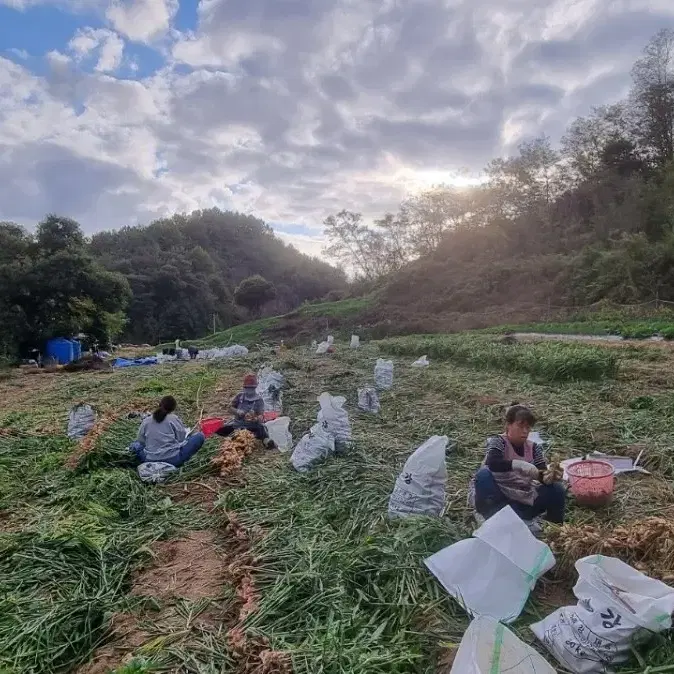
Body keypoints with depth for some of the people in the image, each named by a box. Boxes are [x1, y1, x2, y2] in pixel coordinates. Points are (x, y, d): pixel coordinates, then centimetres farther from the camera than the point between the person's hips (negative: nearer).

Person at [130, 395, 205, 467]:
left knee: (136, 446, 32)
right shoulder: (174, 419, -5)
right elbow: (182, 439, 0)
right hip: (173, 459, -4)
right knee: (200, 436, 5)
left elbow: (140, 442, 10)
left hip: (150, 461, 4)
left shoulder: (145, 421, 3)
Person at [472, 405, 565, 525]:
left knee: (557, 490, -12)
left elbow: (542, 476, -7)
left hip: (522, 502, 4)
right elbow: (491, 463, -34)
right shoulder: (499, 442, -14)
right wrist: (519, 464, -42)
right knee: (484, 474, -33)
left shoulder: (533, 448, 1)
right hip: (498, 500, -4)